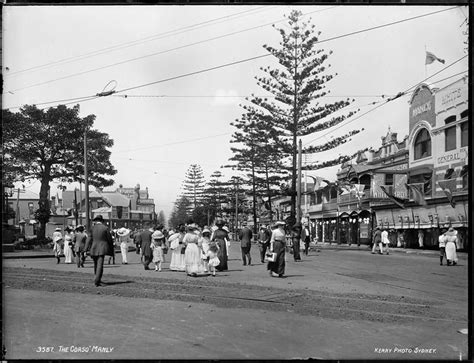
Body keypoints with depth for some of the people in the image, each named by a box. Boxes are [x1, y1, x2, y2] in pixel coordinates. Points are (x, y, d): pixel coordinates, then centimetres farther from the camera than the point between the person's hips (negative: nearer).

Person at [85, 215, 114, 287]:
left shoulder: (92, 228, 2)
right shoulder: (105, 228, -1)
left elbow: (89, 239, -2)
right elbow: (110, 239, 2)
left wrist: (87, 250, 0)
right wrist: (111, 250, 13)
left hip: (94, 249, 3)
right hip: (102, 249, -2)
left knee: (96, 265, 18)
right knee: (100, 265, -6)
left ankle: (98, 279, 30)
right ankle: (97, 280, -18)